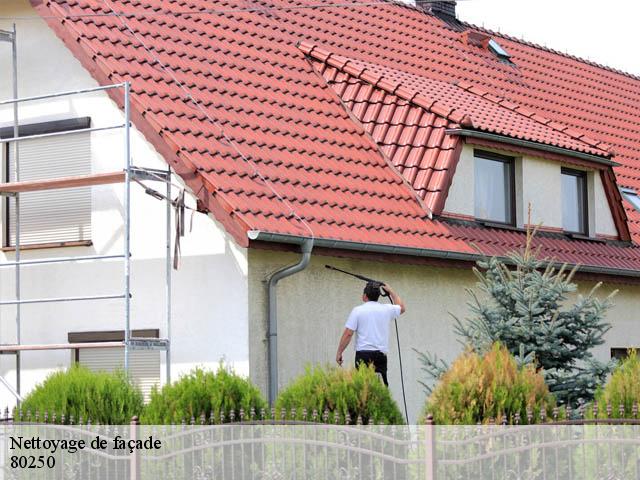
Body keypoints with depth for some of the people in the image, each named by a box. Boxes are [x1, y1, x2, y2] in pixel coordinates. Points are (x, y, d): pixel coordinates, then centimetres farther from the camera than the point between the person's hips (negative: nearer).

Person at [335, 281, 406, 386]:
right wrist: (391, 291, 40)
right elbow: (401, 308, 31)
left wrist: (339, 353, 1)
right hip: (381, 355, 3)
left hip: (363, 355, -3)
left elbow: (348, 334, -6)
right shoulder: (387, 309, 7)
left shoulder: (357, 310, -2)